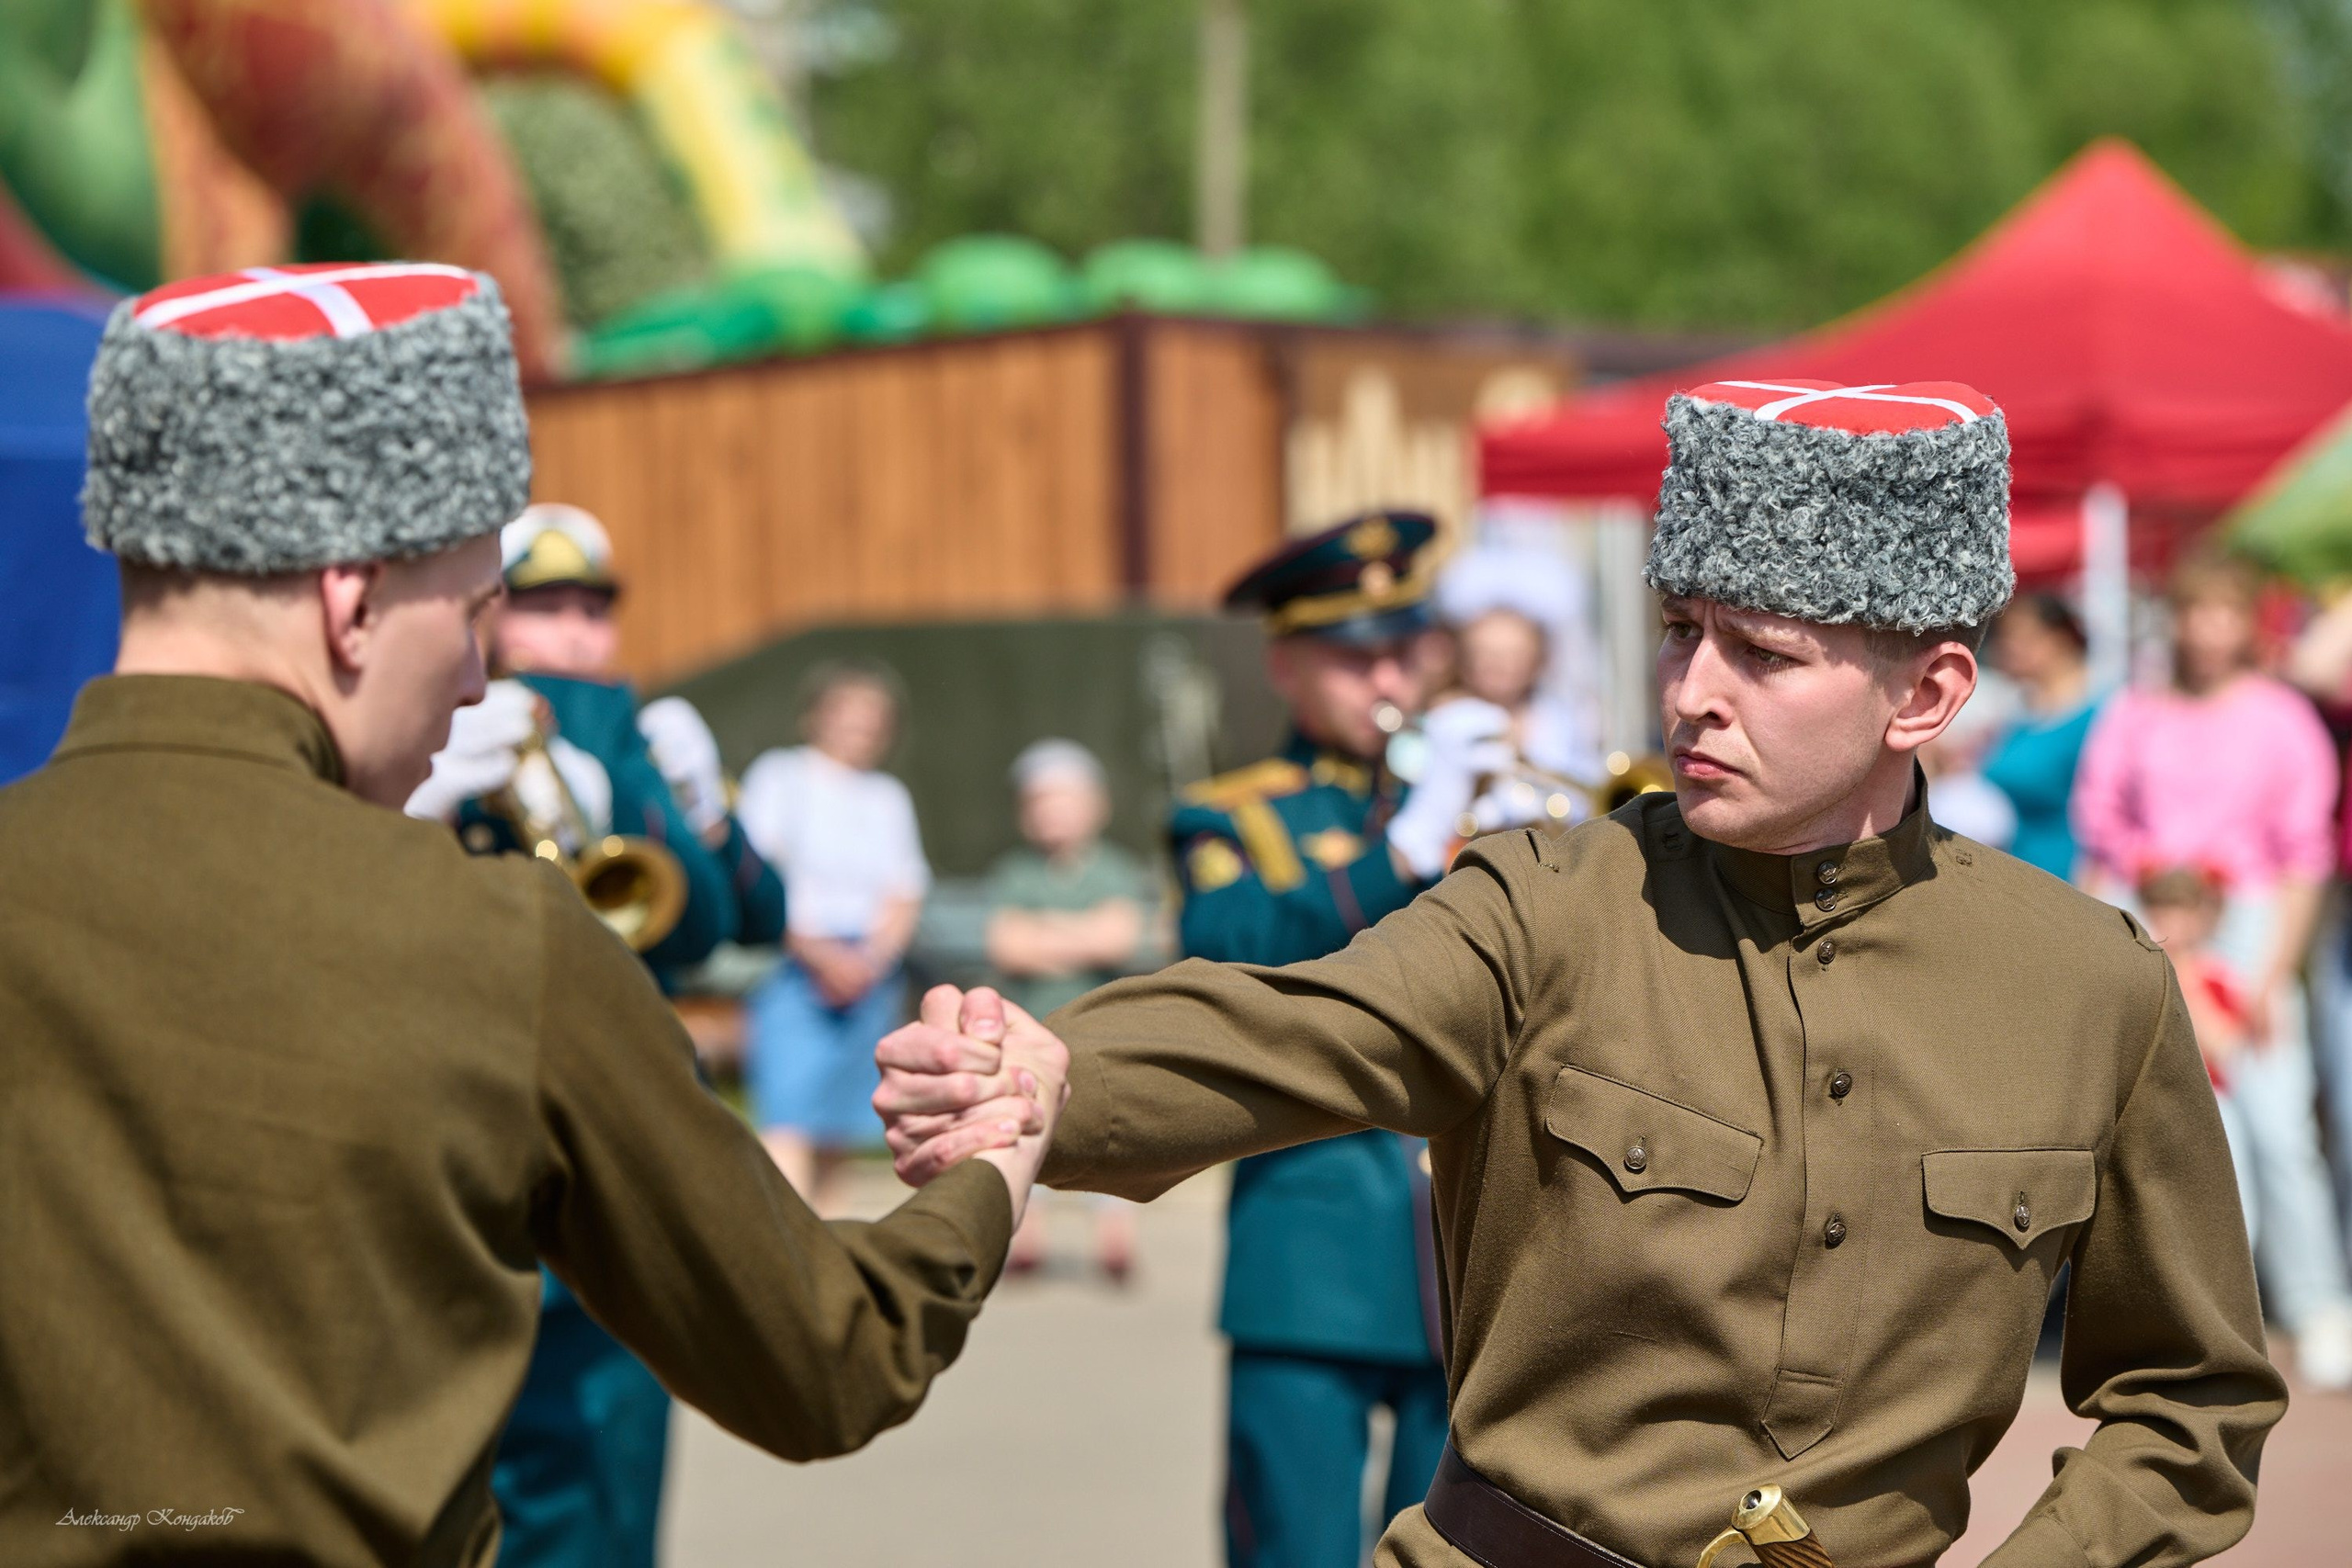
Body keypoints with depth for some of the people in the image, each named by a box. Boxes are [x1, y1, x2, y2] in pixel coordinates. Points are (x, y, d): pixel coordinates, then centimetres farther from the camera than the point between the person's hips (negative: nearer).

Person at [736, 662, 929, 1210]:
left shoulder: (889, 799, 17)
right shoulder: (779, 777, 3)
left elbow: (904, 898, 11)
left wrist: (871, 958, -7)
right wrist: (818, 954, -13)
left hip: (869, 976, 5)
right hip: (793, 968, -5)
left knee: (835, 1141, 4)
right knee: (789, 1124, -18)